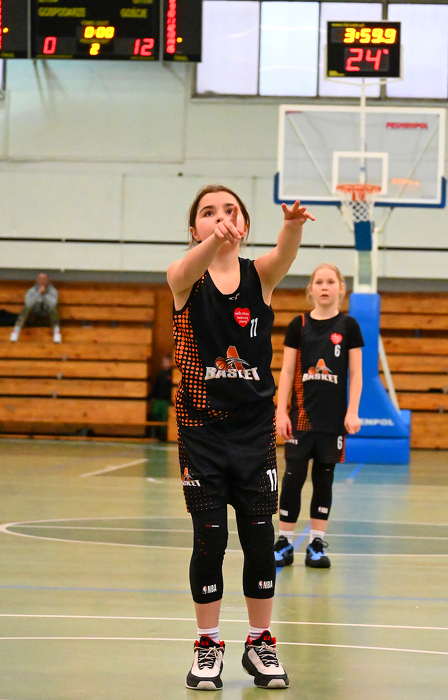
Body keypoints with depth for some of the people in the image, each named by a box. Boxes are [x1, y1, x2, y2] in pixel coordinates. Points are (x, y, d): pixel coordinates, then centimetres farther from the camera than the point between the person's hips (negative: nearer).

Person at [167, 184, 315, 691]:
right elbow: (190, 268, -30)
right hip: (201, 425, -2)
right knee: (209, 538, 0)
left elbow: (284, 255, -23)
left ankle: (260, 643, 18)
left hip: (254, 425, 2)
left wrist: (293, 226, -48)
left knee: (259, 536, 3)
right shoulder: (185, 280, -5)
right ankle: (208, 647, 14)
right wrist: (215, 240, -54)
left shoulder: (259, 276, 0)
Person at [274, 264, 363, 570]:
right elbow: (287, 372, 4)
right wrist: (281, 411, -3)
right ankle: (285, 542, 3)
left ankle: (317, 544, 11)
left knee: (324, 477, 6)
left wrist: (353, 412, -6)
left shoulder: (348, 326, 2)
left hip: (333, 417, 0)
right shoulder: (299, 325, 3)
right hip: (301, 415, 0)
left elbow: (356, 373, 2)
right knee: (293, 476, -4)